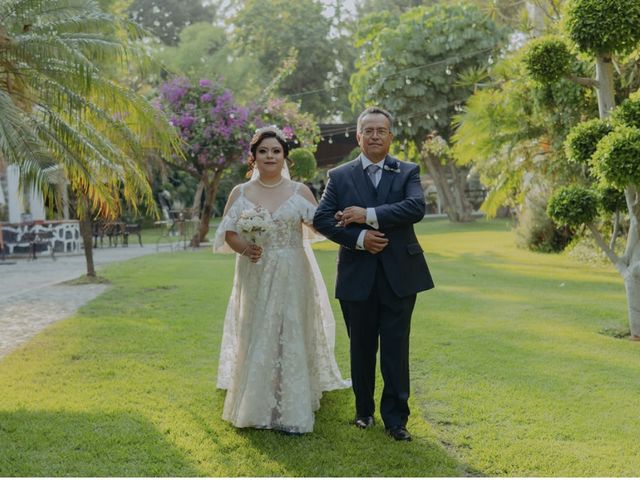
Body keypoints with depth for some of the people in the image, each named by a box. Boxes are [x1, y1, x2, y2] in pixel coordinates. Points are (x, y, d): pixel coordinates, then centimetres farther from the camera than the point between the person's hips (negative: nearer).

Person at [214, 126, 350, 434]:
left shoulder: (299, 191, 2)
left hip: (291, 277, -1)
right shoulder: (240, 193, 4)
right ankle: (256, 407, 18)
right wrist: (243, 247, -17)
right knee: (256, 339, 5)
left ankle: (292, 411, 9)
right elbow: (229, 233, 4)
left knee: (291, 338, 1)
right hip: (255, 277, 1)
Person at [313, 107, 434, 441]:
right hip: (357, 278, 1)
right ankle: (364, 410, 30)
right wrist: (359, 238, -17)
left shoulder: (408, 173, 4)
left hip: (399, 276, -1)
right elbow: (321, 219, -4)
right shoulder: (339, 176, 5)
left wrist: (368, 215, -19)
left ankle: (396, 418, 11)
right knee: (361, 348, 13)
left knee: (396, 350, 2)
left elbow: (416, 207, -15)